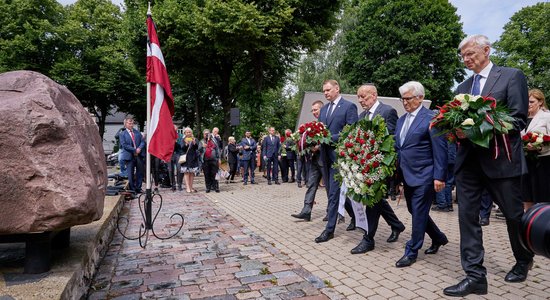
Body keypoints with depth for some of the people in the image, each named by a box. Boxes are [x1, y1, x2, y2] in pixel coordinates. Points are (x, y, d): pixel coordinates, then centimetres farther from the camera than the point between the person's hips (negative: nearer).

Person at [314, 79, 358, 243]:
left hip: (338, 154, -8)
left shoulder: (349, 106, -6)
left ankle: (329, 229, 0)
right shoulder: (324, 109, 16)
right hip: (326, 154, 8)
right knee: (331, 191, 13)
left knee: (333, 192, -6)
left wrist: (330, 138, -19)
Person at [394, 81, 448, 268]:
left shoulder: (431, 118, -10)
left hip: (424, 176, -8)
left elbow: (440, 150, -13)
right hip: (407, 176, 8)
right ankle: (438, 238, 39)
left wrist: (439, 177, -16)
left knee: (418, 214, 1)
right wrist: (397, 174, 10)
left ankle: (411, 252, 14)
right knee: (414, 211, 17)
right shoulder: (401, 120, 12)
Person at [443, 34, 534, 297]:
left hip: (501, 159, -4)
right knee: (467, 216, -1)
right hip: (468, 160, 4)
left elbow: (518, 120, -8)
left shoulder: (512, 76, 0)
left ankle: (523, 260, 40)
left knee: (514, 215, 12)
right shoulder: (462, 87, 15)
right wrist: (456, 130, -7)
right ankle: (475, 276, 7)